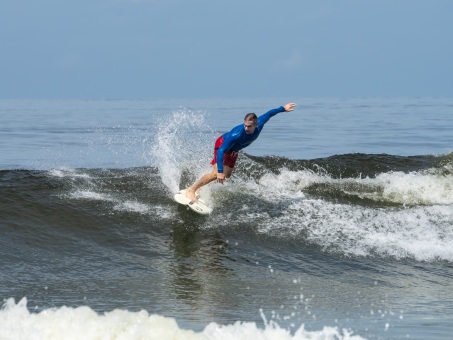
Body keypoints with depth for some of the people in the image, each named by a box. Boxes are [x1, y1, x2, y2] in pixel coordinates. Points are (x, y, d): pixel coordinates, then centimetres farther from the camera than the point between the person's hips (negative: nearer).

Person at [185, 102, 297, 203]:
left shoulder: (259, 125, -28)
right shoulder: (236, 134, -44)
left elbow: (269, 114, -7)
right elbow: (221, 151, -45)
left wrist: (283, 108, 9)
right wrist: (220, 171, -53)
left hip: (233, 150, 7)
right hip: (222, 144, -7)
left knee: (226, 176, 10)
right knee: (216, 174, -21)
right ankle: (191, 190, -15)